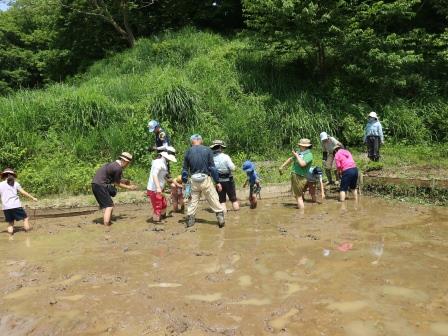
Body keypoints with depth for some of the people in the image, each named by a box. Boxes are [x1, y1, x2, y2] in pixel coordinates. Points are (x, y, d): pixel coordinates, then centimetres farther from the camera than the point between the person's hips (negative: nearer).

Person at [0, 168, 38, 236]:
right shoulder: (15, 183, 5)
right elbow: (23, 192, 2)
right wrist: (32, 198, 9)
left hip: (6, 207, 2)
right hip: (16, 206, -2)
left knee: (10, 223, 11)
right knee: (25, 218, 9)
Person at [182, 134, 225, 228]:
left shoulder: (188, 152, 5)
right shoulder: (207, 150, -1)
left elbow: (185, 169, 7)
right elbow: (212, 167, -3)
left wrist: (184, 182, 16)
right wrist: (217, 182, 0)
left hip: (194, 181, 2)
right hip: (206, 179, -2)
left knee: (193, 201, 13)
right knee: (214, 200, 4)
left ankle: (190, 220, 17)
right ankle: (221, 219, 3)